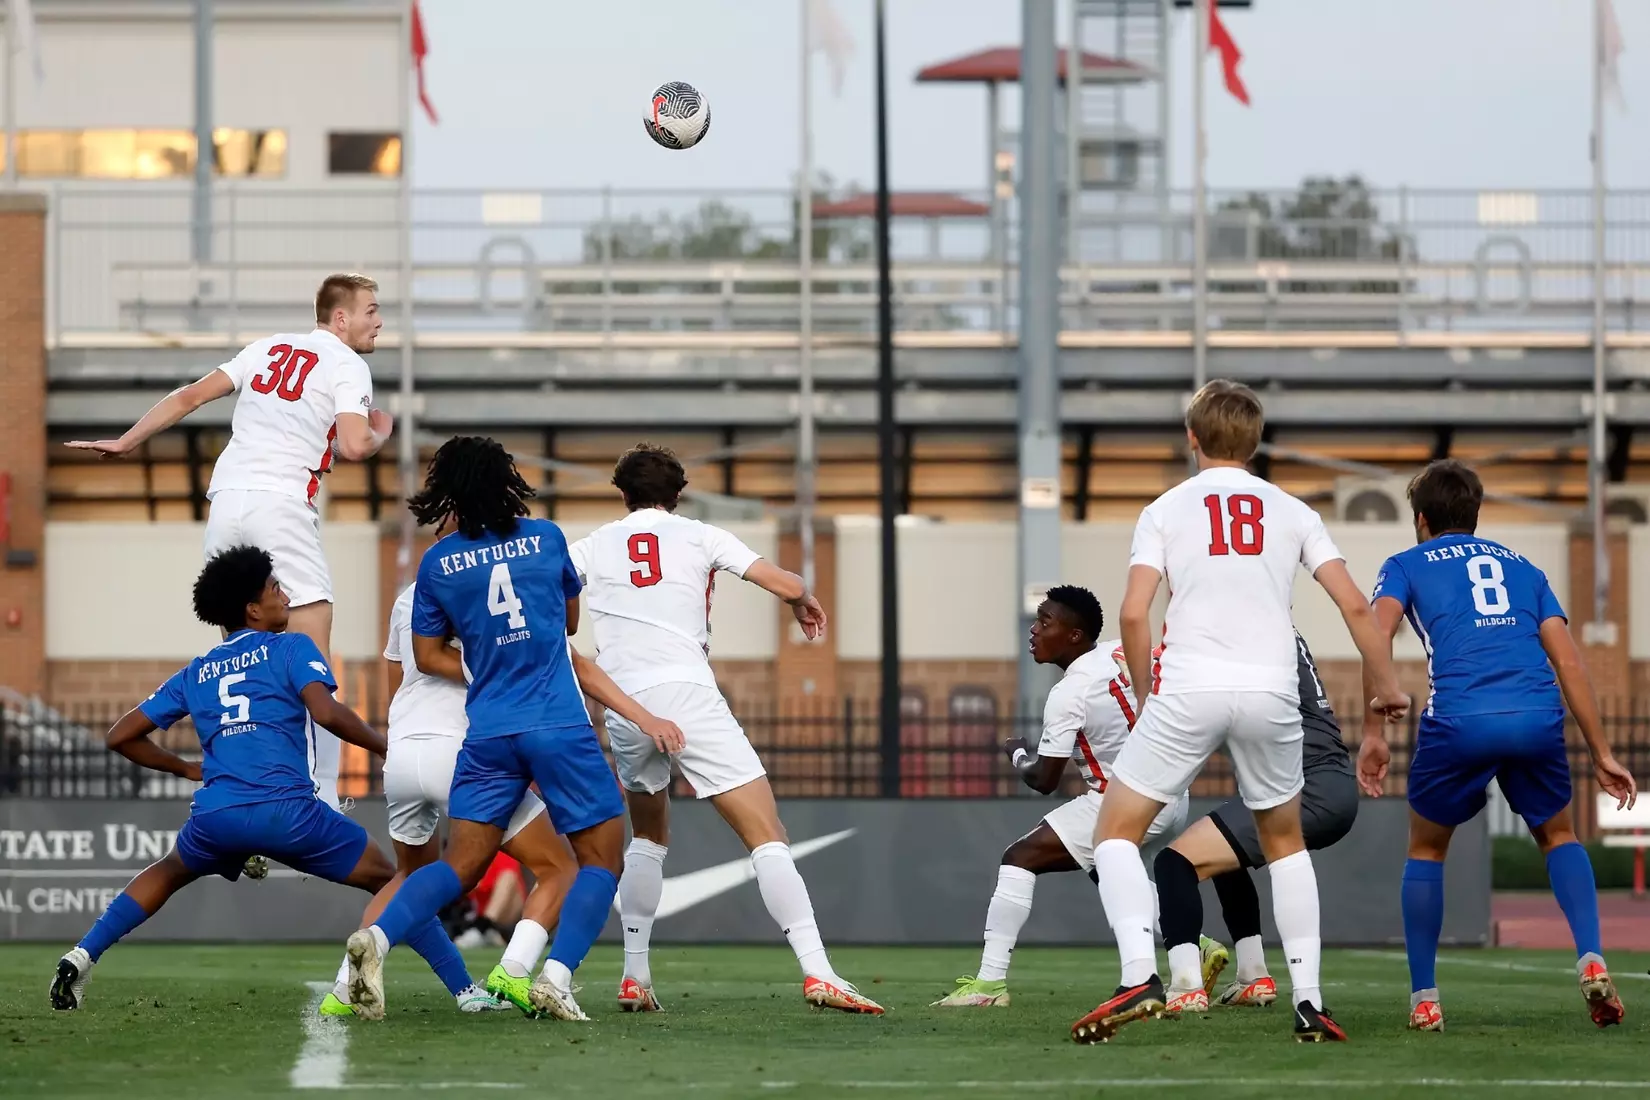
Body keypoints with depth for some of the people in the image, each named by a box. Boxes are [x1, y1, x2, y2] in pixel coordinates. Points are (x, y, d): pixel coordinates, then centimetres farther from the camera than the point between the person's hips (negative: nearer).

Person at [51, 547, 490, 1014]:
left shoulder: (195, 674, 24)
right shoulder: (290, 648, 10)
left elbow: (122, 737, 25)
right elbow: (326, 713, -9)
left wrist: (186, 768, 36)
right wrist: (387, 748, 3)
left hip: (215, 814, 4)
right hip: (287, 809, -4)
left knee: (169, 873, 36)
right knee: (387, 880, 10)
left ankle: (81, 958, 20)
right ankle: (465, 990, -1)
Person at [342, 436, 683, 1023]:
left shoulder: (437, 562, 5)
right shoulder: (546, 538, 4)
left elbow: (428, 656, 12)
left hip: (487, 733, 2)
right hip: (560, 727, -2)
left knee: (461, 864, 6)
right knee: (602, 858, 5)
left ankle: (377, 937, -18)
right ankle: (556, 978, -14)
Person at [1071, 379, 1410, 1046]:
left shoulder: (1166, 510, 8)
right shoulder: (1289, 512, 13)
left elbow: (1134, 613, -4)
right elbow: (1354, 604, 8)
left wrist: (1145, 694, 10)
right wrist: (1387, 685, 20)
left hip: (1188, 690, -2)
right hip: (1273, 690, 2)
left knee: (1116, 832, 9)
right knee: (1285, 843, 22)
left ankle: (1139, 975, -13)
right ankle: (1309, 1001, 12)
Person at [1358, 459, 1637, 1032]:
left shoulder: (1405, 566, 21)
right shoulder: (1522, 568, 29)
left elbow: (1378, 636, 1)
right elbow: (1568, 662, 20)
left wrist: (1373, 735, -1)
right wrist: (1601, 754, 20)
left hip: (1459, 720, -2)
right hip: (1538, 715, 2)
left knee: (1426, 850, 21)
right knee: (1558, 837, 25)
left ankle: (1424, 1000, 17)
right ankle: (1591, 961, 3)